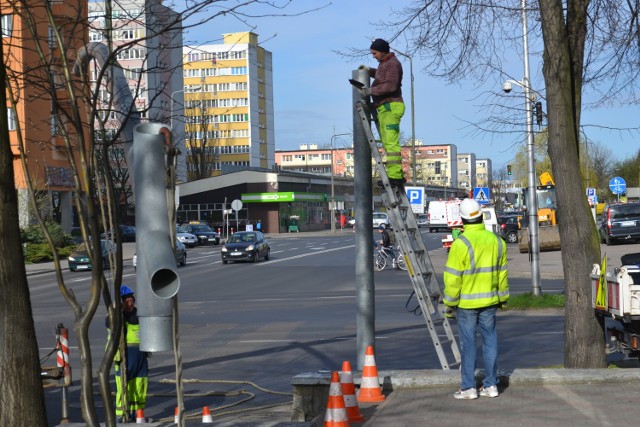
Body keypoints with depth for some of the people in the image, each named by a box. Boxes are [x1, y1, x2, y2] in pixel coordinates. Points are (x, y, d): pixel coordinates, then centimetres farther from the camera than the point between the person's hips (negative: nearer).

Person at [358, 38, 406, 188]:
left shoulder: (392, 63, -9)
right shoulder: (385, 63, 22)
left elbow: (391, 85, -22)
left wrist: (372, 90, -21)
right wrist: (369, 71, 26)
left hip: (391, 107, -11)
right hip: (384, 108, 11)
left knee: (391, 143, -16)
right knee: (388, 143, 8)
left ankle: (394, 176, -21)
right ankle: (398, 175, 8)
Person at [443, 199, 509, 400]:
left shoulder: (461, 243, -16)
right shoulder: (496, 240, 2)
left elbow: (453, 278, -14)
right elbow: (502, 273, 10)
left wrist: (450, 303, -5)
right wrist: (503, 297, 21)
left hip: (466, 302, -5)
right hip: (489, 301, 5)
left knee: (468, 344, 1)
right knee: (490, 341, 11)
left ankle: (468, 387, 4)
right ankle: (491, 385, 15)